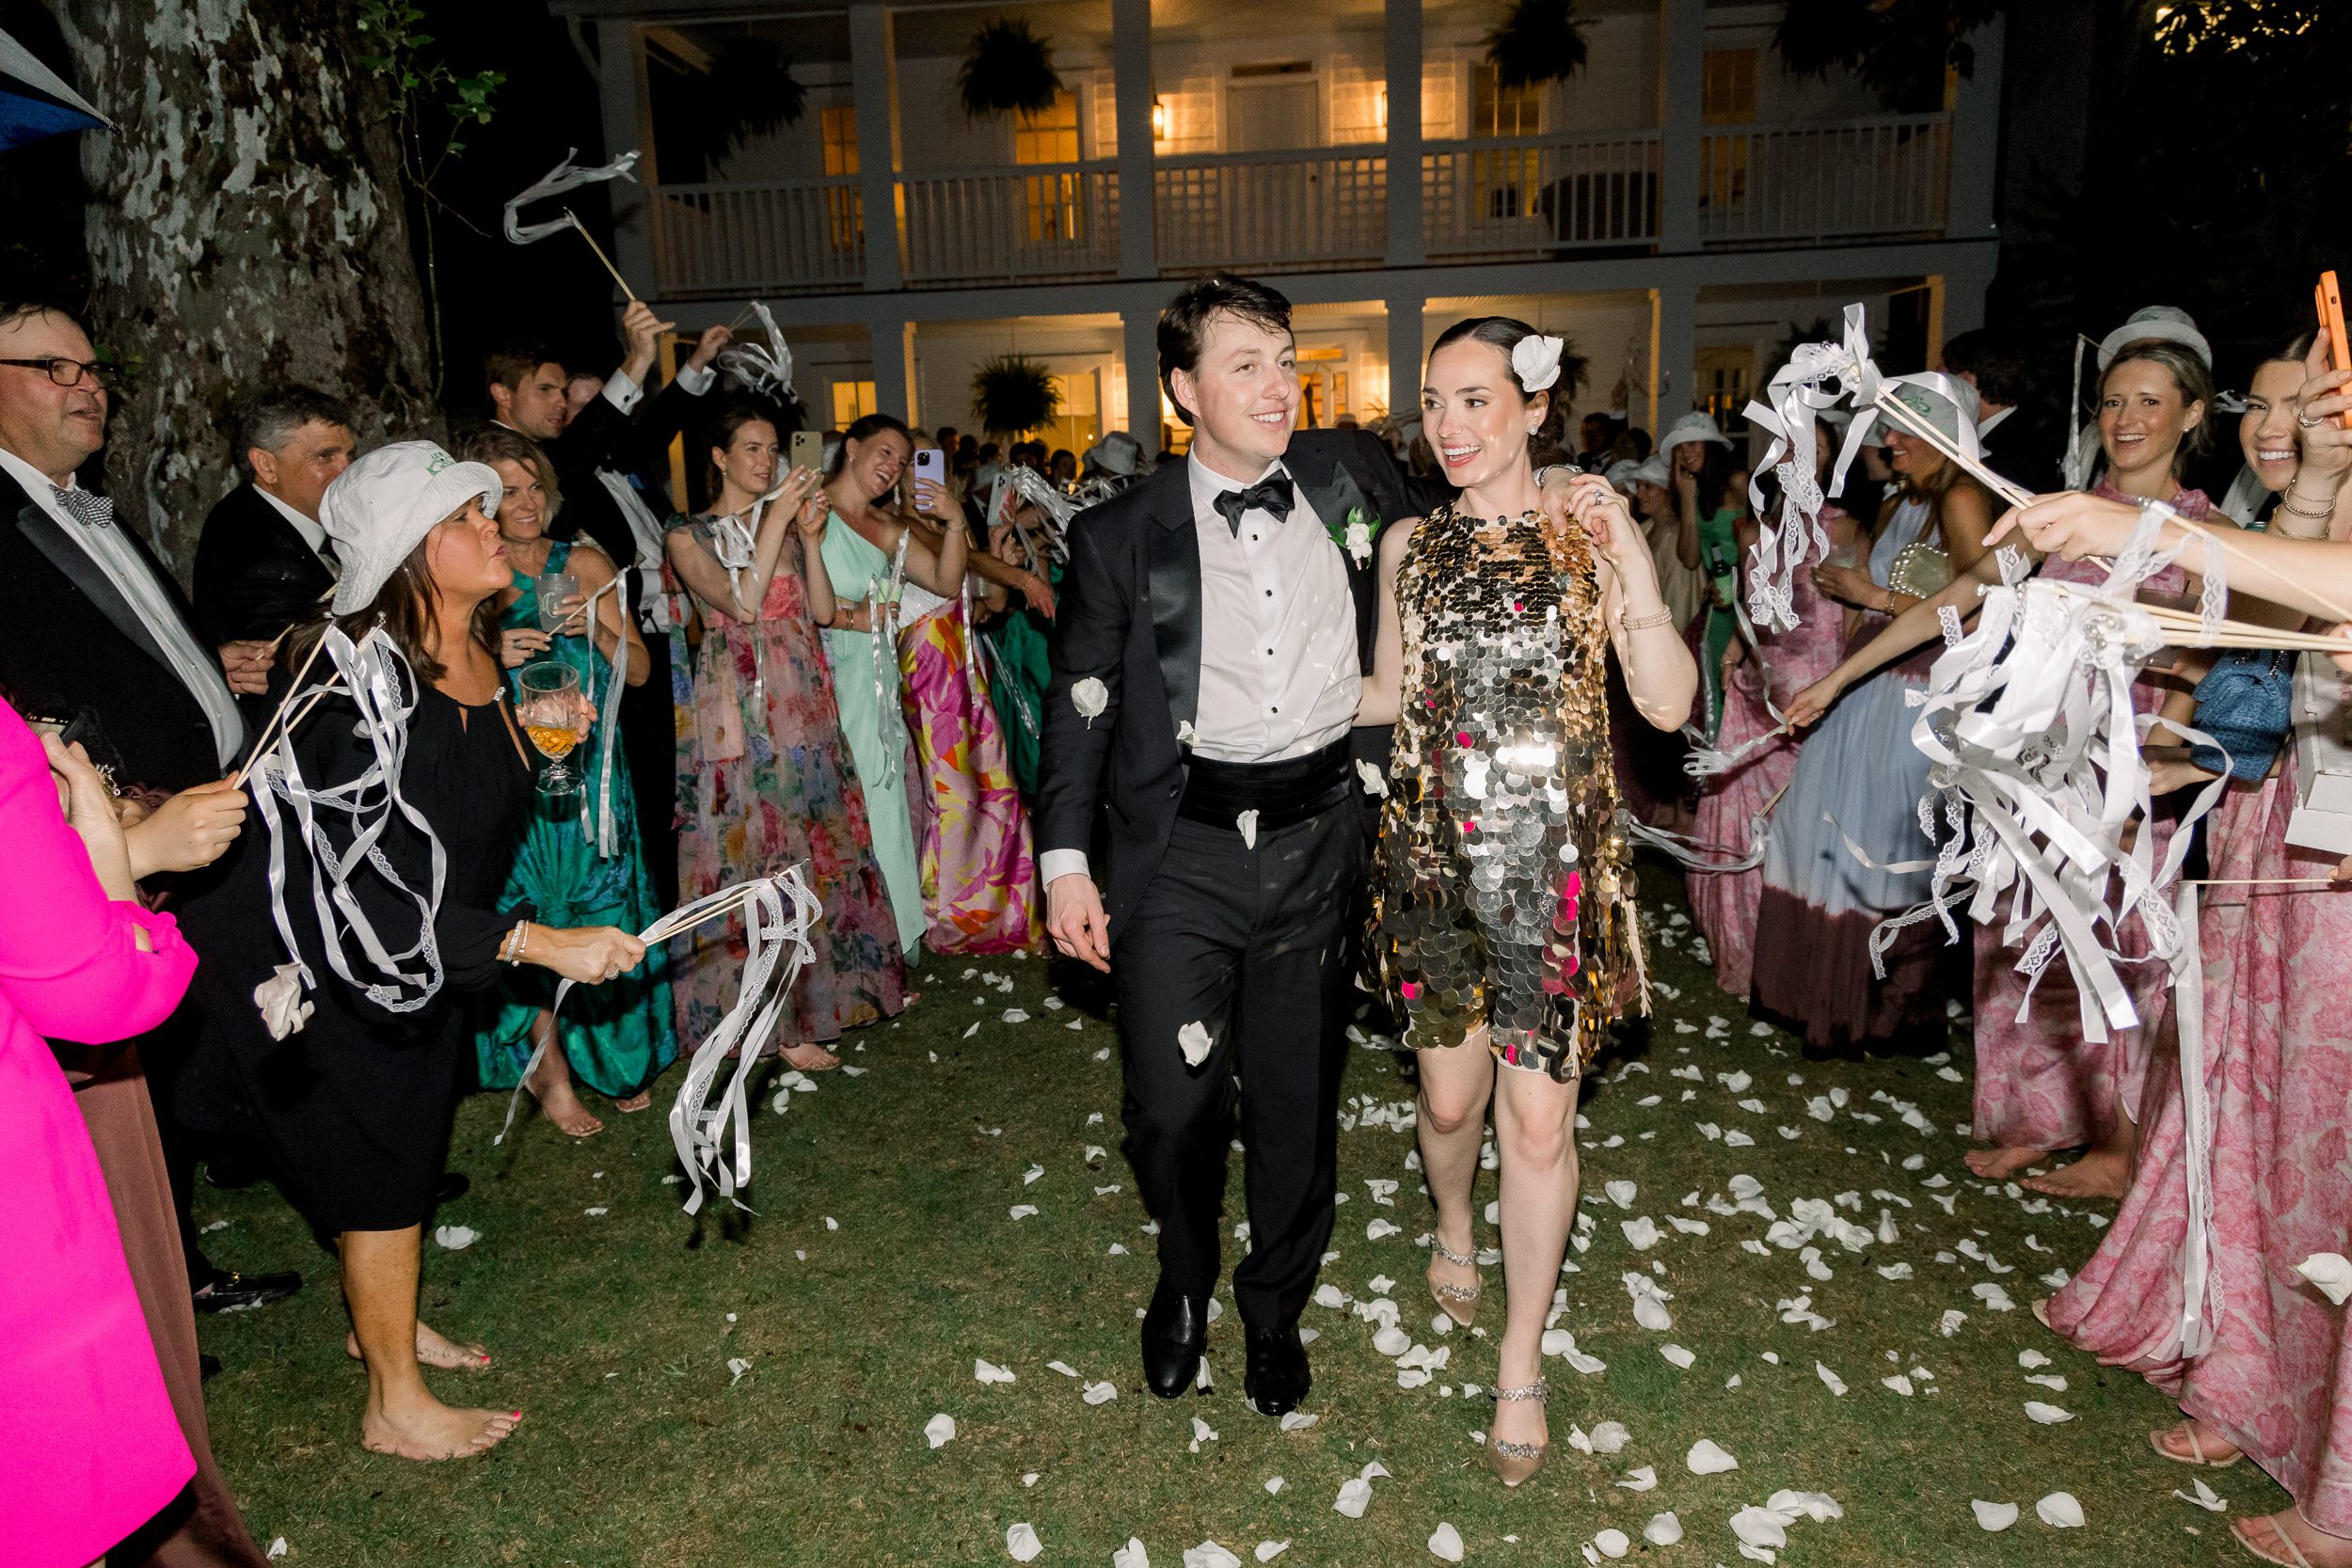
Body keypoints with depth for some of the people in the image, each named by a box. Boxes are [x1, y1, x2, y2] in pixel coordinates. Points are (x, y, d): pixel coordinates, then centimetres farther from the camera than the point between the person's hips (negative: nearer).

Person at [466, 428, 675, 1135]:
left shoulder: (583, 562, 6)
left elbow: (639, 670, 3)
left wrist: (596, 630, -14)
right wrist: (493, 656, -17)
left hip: (590, 771, 2)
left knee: (605, 914, 5)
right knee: (527, 919, 2)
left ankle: (617, 1057, 24)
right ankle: (552, 1072, 18)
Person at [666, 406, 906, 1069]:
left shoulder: (786, 526, 14)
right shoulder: (689, 535, 0)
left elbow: (824, 610, 4)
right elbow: (741, 603, -16)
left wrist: (810, 537, -6)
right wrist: (776, 521, -16)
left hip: (805, 706, 5)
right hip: (739, 709, -5)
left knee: (819, 843, 7)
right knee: (755, 850, -3)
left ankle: (829, 988, 21)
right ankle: (782, 1020, 6)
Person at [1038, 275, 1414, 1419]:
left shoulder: (1345, 488, 6)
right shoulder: (1122, 535, -1)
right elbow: (1079, 705, -1)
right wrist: (1067, 862, -6)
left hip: (1315, 840, 2)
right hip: (1180, 850, -2)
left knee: (1296, 1099, 13)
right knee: (1170, 1106, 1)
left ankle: (1275, 1306, 38)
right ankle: (1184, 1280, 35)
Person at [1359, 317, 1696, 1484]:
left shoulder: (1590, 535, -3)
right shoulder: (1410, 545, 5)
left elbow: (1667, 704, -9)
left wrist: (1630, 560, -20)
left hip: (1555, 862, -2)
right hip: (1436, 852, 2)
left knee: (1539, 1118, 1)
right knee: (1450, 1095, 13)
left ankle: (1521, 1365, 21)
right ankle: (1454, 1230, 48)